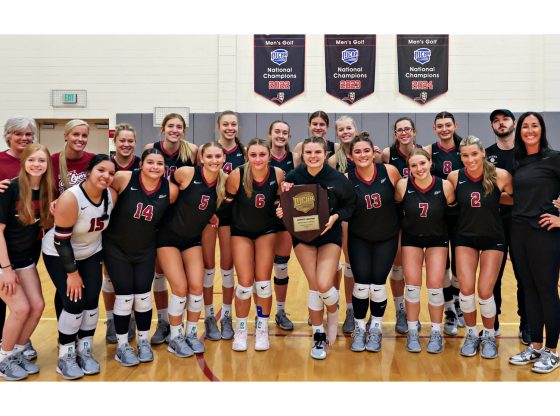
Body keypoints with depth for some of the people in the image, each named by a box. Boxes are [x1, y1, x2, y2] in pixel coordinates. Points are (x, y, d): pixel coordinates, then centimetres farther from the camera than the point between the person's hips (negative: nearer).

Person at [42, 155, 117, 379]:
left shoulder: (112, 195, -14)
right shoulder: (70, 198, -31)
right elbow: (61, 240, -26)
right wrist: (72, 273, -21)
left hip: (91, 253, 5)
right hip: (59, 254, -5)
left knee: (91, 301, 0)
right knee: (74, 303, -12)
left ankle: (85, 352, 17)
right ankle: (65, 357, 6)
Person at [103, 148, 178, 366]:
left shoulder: (171, 190, -11)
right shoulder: (123, 178, -20)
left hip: (145, 250, 2)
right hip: (116, 248, -2)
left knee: (143, 296, 6)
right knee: (125, 296, -1)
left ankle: (144, 342, 26)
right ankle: (122, 346, 18)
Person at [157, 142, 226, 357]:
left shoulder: (224, 182, -7)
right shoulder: (187, 173, -20)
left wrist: (211, 216, -6)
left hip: (193, 239, 4)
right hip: (169, 237, -4)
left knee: (197, 287, -1)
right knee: (180, 287, -7)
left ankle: (191, 334, 20)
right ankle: (175, 338, 12)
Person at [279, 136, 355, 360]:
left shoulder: (337, 179, -13)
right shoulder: (293, 177, -10)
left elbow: (349, 205, -2)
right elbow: (285, 206, -1)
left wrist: (335, 217, -19)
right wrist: (282, 211, -23)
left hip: (329, 236, -1)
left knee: (324, 285, -14)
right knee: (314, 285, -1)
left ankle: (333, 310, 24)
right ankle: (318, 336, 18)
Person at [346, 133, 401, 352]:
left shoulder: (389, 171, -13)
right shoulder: (347, 179, -14)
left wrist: (400, 222, 0)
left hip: (387, 238, 0)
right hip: (359, 238, 0)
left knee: (378, 282, 1)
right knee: (361, 283, -4)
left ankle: (376, 328, 21)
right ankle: (359, 328, 18)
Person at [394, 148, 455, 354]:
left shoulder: (445, 186, -19)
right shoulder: (402, 185, -19)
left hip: (437, 239, 0)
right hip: (411, 238, 0)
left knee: (435, 286, -2)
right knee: (412, 285, 0)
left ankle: (436, 334, 16)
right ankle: (412, 333, 15)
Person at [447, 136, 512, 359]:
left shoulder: (501, 176, -15)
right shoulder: (454, 177, -10)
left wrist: (499, 197, -16)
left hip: (493, 239, -1)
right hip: (465, 238, 1)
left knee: (485, 292, -4)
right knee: (466, 290, -6)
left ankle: (489, 336, 23)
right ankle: (471, 335, 19)